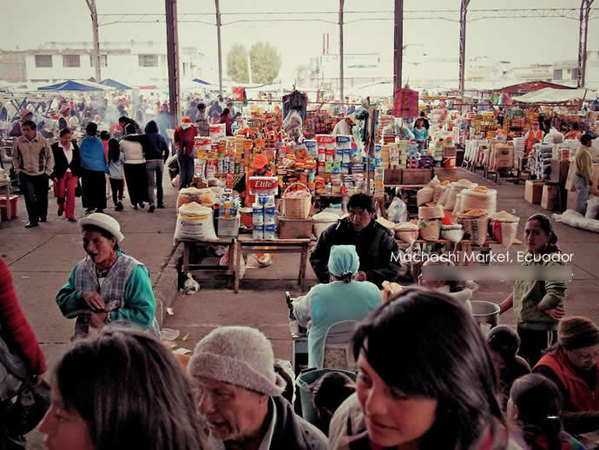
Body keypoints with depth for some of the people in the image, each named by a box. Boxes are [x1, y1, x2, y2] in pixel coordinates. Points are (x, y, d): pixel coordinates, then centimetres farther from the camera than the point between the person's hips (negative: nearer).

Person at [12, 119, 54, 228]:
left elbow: (50, 157, 5)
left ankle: (42, 216, 30)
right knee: (29, 198, -9)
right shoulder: (18, 141, -1)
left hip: (41, 175, 0)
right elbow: (15, 157, 13)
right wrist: (17, 169, 5)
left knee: (42, 198, 8)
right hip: (25, 175, 0)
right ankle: (33, 220, 0)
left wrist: (48, 171, 0)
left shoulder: (43, 141, -5)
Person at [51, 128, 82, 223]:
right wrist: (53, 176, -14)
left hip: (72, 174, 2)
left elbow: (78, 162, 12)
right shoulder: (55, 147, -7)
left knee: (71, 194, -6)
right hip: (60, 175, -2)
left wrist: (78, 174, 8)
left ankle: (70, 215, 0)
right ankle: (61, 207, 37)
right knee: (60, 194, 2)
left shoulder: (75, 147, 5)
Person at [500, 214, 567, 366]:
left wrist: (540, 307, -16)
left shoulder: (553, 261, -20)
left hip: (543, 330, -8)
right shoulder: (529, 258, 7)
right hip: (523, 325, 9)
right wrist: (498, 309, 13)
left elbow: (555, 295, -34)